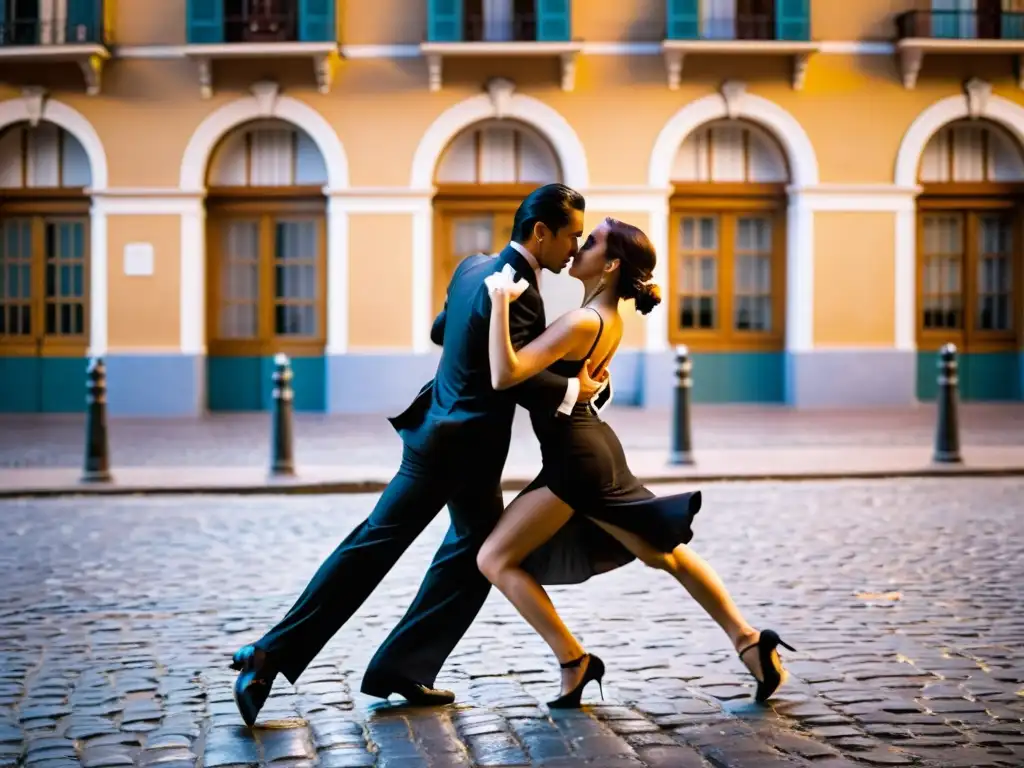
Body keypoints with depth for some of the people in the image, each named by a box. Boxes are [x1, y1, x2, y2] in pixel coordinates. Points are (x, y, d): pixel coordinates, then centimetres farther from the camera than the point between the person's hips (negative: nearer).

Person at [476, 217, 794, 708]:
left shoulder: (582, 322, -21)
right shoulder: (611, 318, 7)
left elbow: (504, 375, -30)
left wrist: (501, 302, -28)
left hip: (574, 458, -10)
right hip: (596, 447, 10)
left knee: (495, 559, -4)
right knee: (664, 554, 17)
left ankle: (573, 662, -1)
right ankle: (749, 640, 15)